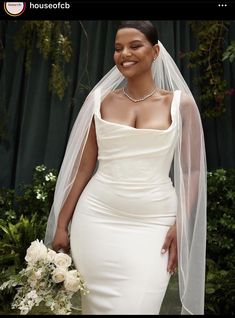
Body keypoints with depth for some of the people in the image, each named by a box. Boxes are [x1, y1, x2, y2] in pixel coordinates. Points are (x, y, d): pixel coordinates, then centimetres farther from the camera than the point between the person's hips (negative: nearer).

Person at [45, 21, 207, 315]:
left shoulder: (180, 103, 2)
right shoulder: (100, 99, 4)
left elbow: (191, 171, 4)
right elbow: (84, 167, 5)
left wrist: (181, 225, -6)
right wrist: (61, 224, 5)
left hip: (153, 223, -1)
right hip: (97, 217, 2)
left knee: (136, 307, -2)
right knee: (94, 305, 9)